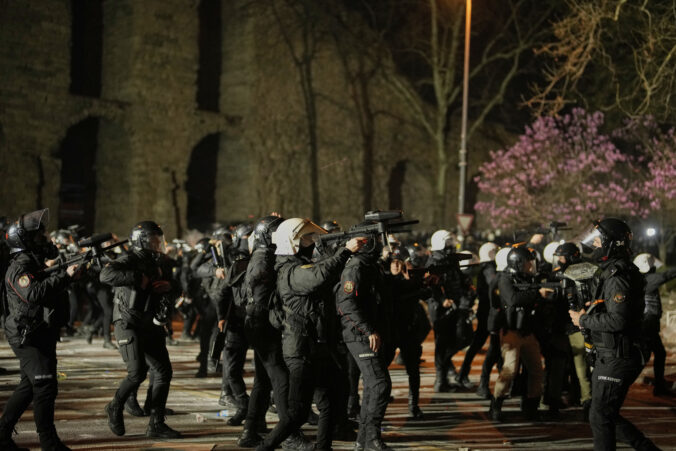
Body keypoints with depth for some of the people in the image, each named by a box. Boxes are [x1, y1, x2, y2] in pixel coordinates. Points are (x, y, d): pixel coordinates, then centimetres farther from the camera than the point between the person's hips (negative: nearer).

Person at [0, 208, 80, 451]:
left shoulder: (34, 265, 15)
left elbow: (50, 289, 22)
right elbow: (34, 294, -34)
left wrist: (69, 275, 6)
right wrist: (65, 275, -33)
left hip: (40, 337, 10)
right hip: (29, 338, -10)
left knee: (29, 386, 15)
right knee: (45, 386, -11)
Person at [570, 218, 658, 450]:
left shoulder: (618, 278, -19)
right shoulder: (611, 272, 15)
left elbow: (617, 320, -25)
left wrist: (583, 320, -14)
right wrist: (590, 313, 9)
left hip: (617, 359, -10)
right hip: (608, 356, 10)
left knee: (600, 416, -3)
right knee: (607, 415, 17)